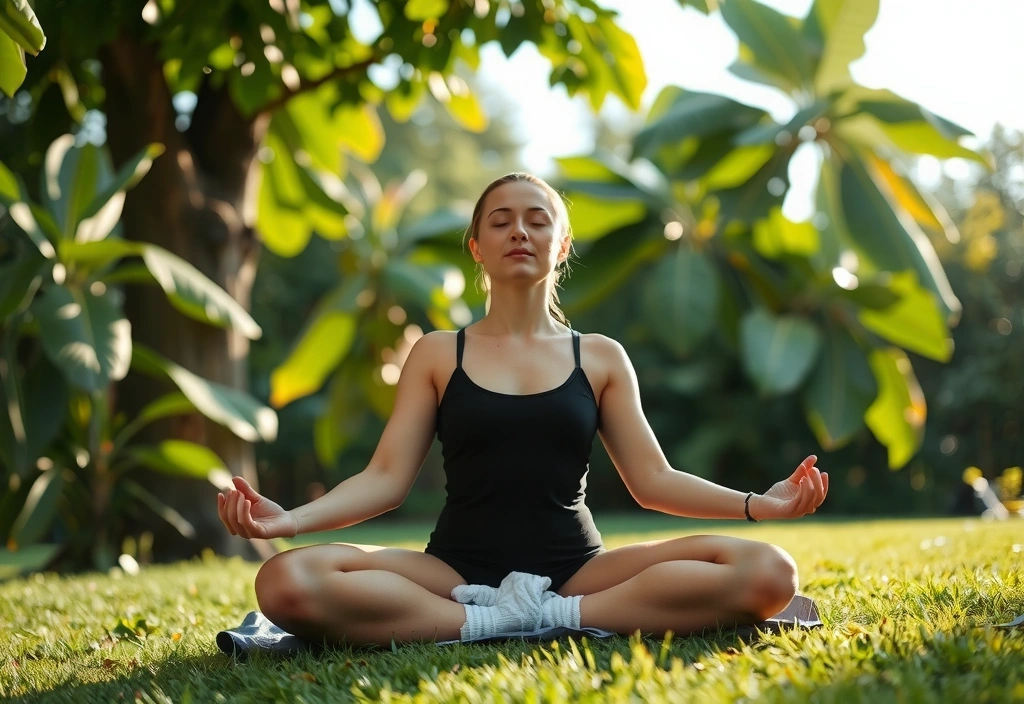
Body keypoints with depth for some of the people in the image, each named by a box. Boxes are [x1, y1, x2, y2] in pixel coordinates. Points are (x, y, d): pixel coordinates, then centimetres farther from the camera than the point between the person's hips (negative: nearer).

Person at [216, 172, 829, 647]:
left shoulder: (600, 358, 12)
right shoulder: (438, 355, 10)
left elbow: (653, 480, 8)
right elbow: (387, 479, 3)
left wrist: (758, 503, -8)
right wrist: (290, 519, -14)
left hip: (576, 570, 1)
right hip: (457, 571, -1)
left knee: (769, 574, -23)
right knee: (287, 584, -30)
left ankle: (549, 616, -21)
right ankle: (515, 622, -25)